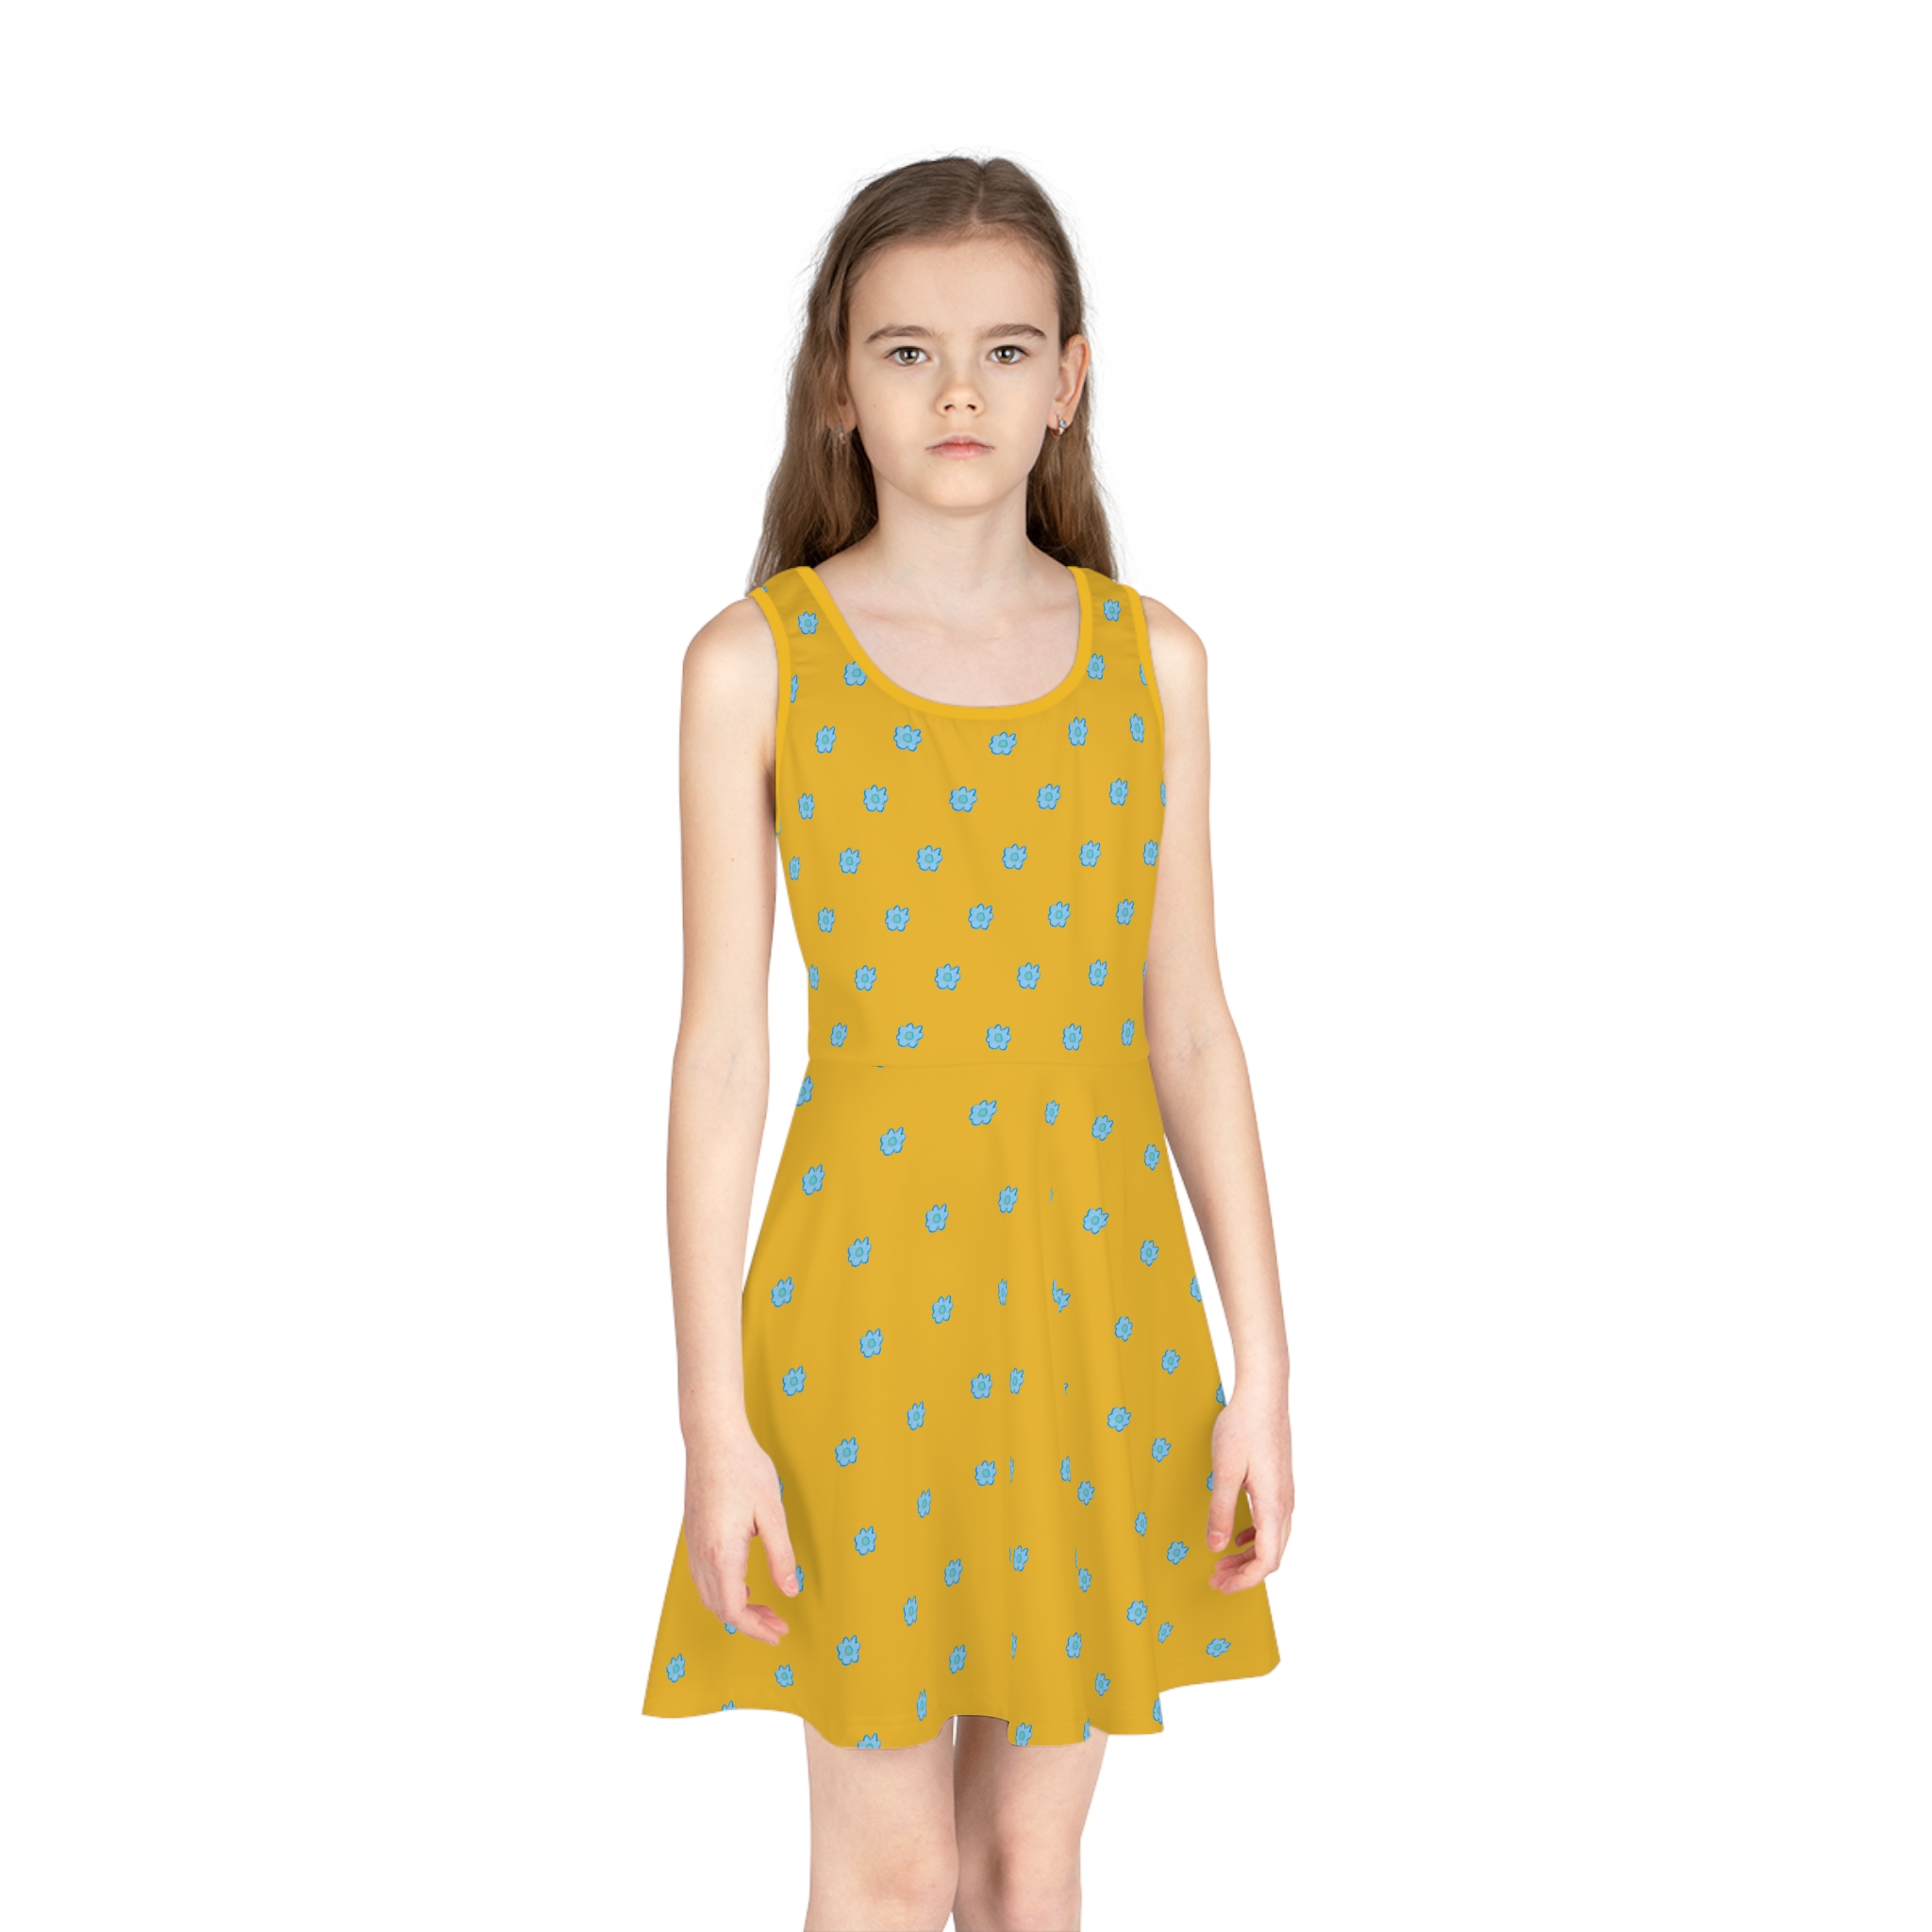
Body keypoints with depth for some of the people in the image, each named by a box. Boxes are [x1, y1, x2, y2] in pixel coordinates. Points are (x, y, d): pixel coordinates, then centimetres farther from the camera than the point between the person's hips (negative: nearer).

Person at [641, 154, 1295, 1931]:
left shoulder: (1151, 659, 2)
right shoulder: (755, 664, -5)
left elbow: (1190, 1027, 3)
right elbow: (723, 1048, -6)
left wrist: (1260, 1368, 0)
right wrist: (715, 1421, -8)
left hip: (1097, 1271, 3)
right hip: (870, 1273, -2)